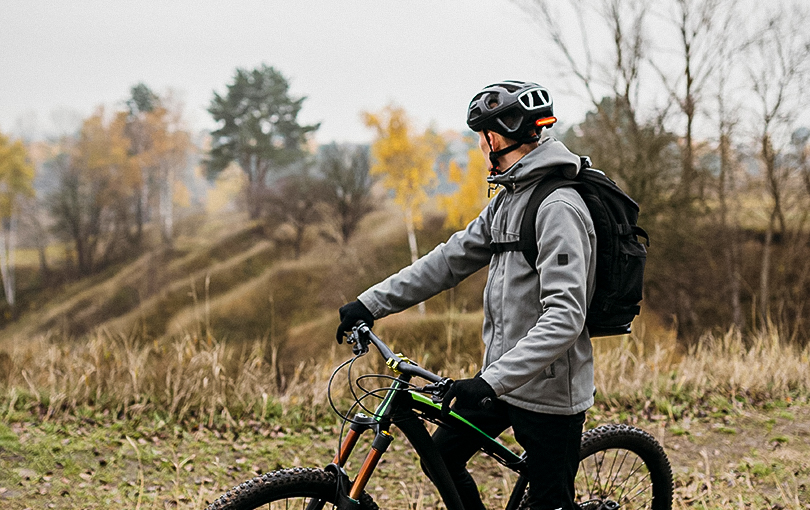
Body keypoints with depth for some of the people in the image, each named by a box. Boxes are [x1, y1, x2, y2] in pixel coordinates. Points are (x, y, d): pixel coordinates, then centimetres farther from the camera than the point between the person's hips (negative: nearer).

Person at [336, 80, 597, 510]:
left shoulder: (558, 208, -22)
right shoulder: (508, 200, 9)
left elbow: (565, 317, -29)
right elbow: (452, 259, 11)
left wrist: (493, 380, -35)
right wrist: (371, 303, 7)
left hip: (549, 389, -9)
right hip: (503, 375, 9)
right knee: (442, 456, 14)